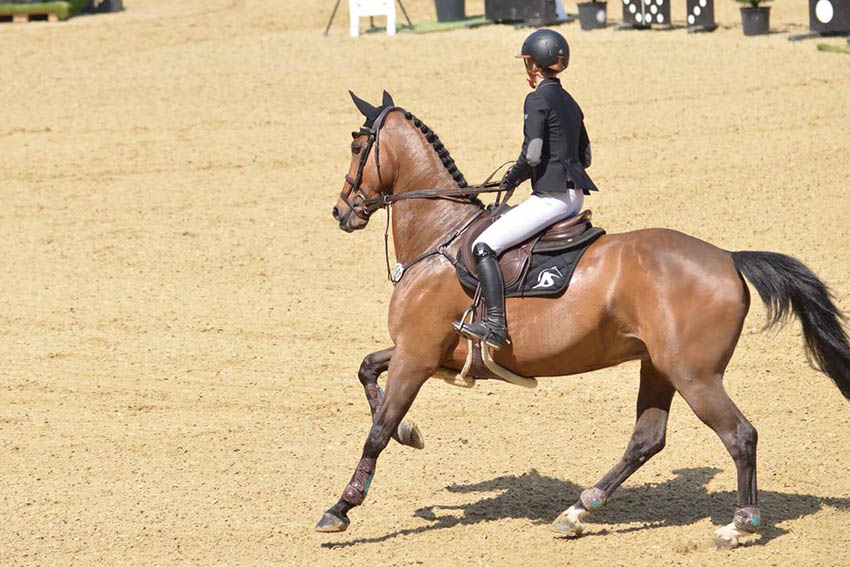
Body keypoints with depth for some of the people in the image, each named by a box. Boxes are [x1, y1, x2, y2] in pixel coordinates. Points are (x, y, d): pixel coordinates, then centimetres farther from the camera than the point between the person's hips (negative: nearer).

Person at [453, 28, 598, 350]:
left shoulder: (538, 98, -10)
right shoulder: (569, 102, 16)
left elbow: (531, 155, -18)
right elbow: (585, 157, 21)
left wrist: (511, 179, -1)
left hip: (552, 197, -10)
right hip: (574, 196, 10)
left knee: (483, 246, -12)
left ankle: (495, 326, -23)